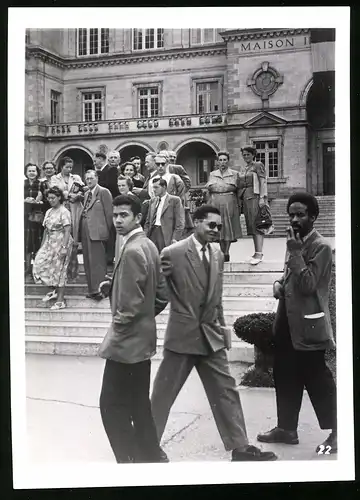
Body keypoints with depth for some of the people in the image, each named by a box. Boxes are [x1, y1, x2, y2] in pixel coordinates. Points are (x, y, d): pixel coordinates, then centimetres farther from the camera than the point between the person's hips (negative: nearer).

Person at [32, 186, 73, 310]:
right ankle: (54, 291, 18)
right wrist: (42, 246, 12)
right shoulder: (48, 212, 13)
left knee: (59, 270, -4)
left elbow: (67, 231, -15)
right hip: (49, 243, 7)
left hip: (60, 243, -7)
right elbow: (46, 230, 15)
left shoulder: (64, 212, -10)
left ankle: (60, 300, 4)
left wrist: (64, 247, -22)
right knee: (40, 264, 0)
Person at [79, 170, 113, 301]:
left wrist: (107, 230, -6)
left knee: (97, 261, -8)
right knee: (88, 262, 11)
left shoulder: (104, 192, -5)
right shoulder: (86, 194, 20)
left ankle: (99, 289, -4)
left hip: (97, 231, -8)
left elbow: (109, 212, -7)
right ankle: (92, 289, 18)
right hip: (85, 231, 8)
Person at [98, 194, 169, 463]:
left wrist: (114, 336, -10)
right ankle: (152, 455, 27)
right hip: (143, 339, 10)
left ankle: (130, 461, 6)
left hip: (126, 342, -10)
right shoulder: (149, 245, 9)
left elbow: (130, 306, -22)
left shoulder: (132, 251, -20)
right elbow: (162, 295, 15)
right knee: (138, 405, 17)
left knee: (112, 406, -1)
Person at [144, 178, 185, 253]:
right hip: (153, 233, 5)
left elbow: (180, 222, -5)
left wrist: (175, 238, -13)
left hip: (166, 235, -5)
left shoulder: (175, 200, 0)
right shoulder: (153, 201, 18)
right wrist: (145, 236, 9)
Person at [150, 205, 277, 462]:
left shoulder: (218, 254, 8)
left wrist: (221, 326, 14)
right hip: (182, 334, -5)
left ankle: (240, 447, 18)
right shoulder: (173, 253, -14)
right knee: (163, 394, 7)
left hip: (211, 335, 6)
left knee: (226, 391, 8)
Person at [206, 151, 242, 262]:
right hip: (215, 204, 2)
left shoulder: (234, 174, 7)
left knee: (228, 228, 0)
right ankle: (221, 253, 7)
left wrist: (239, 208, 2)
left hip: (229, 204, -1)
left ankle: (226, 253, 7)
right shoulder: (212, 175, 12)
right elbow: (209, 192, 14)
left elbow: (238, 192, 7)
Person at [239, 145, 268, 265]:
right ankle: (257, 252, 9)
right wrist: (241, 201, 15)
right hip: (245, 197, 8)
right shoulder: (244, 169, 21)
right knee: (251, 225, 6)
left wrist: (262, 198, -18)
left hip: (255, 196, -8)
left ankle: (259, 253, -19)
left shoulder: (258, 165, 0)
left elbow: (263, 182, -8)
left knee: (256, 224, -14)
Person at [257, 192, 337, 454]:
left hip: (308, 325, -8)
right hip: (288, 322, 9)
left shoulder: (321, 246, -14)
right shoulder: (296, 243, 13)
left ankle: (336, 433, 15)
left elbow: (308, 285, -21)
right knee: (285, 377, 14)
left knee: (317, 379, 1)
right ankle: (287, 428, 27)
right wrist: (279, 283, 3)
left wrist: (295, 253, -22)